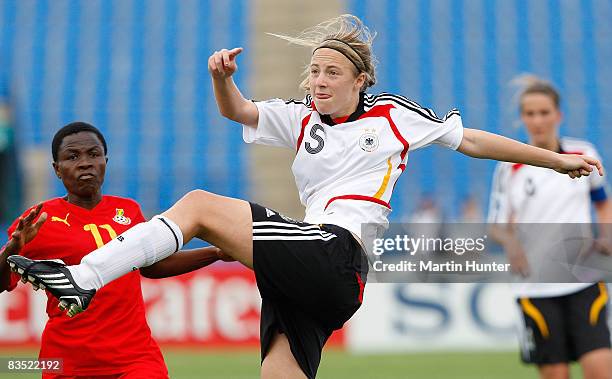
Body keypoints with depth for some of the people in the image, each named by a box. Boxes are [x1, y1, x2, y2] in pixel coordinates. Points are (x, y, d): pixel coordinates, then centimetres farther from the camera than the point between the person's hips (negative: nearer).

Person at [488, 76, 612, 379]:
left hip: (583, 280, 1)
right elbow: (498, 225, 5)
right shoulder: (509, 168, 0)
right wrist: (510, 241, -17)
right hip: (536, 286, -1)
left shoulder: (584, 155, 4)